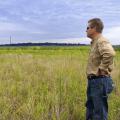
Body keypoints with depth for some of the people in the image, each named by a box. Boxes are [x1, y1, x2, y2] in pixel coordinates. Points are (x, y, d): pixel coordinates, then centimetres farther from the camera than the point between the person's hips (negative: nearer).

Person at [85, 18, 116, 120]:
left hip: (99, 81, -10)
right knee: (90, 110, 21)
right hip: (93, 81, 10)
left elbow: (110, 54, -37)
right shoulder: (95, 42, 13)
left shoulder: (101, 41, -16)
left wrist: (102, 69, -26)